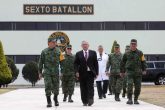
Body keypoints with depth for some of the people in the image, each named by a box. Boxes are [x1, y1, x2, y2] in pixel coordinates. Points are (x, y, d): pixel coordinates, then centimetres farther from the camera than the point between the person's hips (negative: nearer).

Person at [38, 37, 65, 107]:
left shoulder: (58, 51, 4)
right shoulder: (44, 51, 2)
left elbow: (62, 61, 6)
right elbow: (40, 62, 6)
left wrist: (62, 70, 0)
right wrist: (40, 72, 5)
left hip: (56, 72, 1)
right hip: (47, 72, -1)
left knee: (56, 86, 8)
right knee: (48, 86, -7)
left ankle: (56, 99, 30)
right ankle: (49, 101, 1)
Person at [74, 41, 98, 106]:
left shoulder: (93, 53, 7)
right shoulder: (78, 54, 7)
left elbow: (96, 63, 5)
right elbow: (76, 64, 4)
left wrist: (96, 73, 0)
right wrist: (77, 71, -10)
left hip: (90, 73, -1)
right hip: (82, 73, 1)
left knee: (90, 87, -9)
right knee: (83, 88, 4)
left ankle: (90, 100, -9)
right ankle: (85, 101, 11)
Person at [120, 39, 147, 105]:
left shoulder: (140, 53, 6)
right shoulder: (127, 54, 6)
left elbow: (143, 62, 8)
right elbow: (122, 63, 15)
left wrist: (144, 70, -2)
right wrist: (122, 71, 16)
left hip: (138, 73, 1)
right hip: (130, 72, -1)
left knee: (138, 86, 2)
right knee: (130, 85, -15)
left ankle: (136, 99, 16)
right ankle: (130, 99, -8)